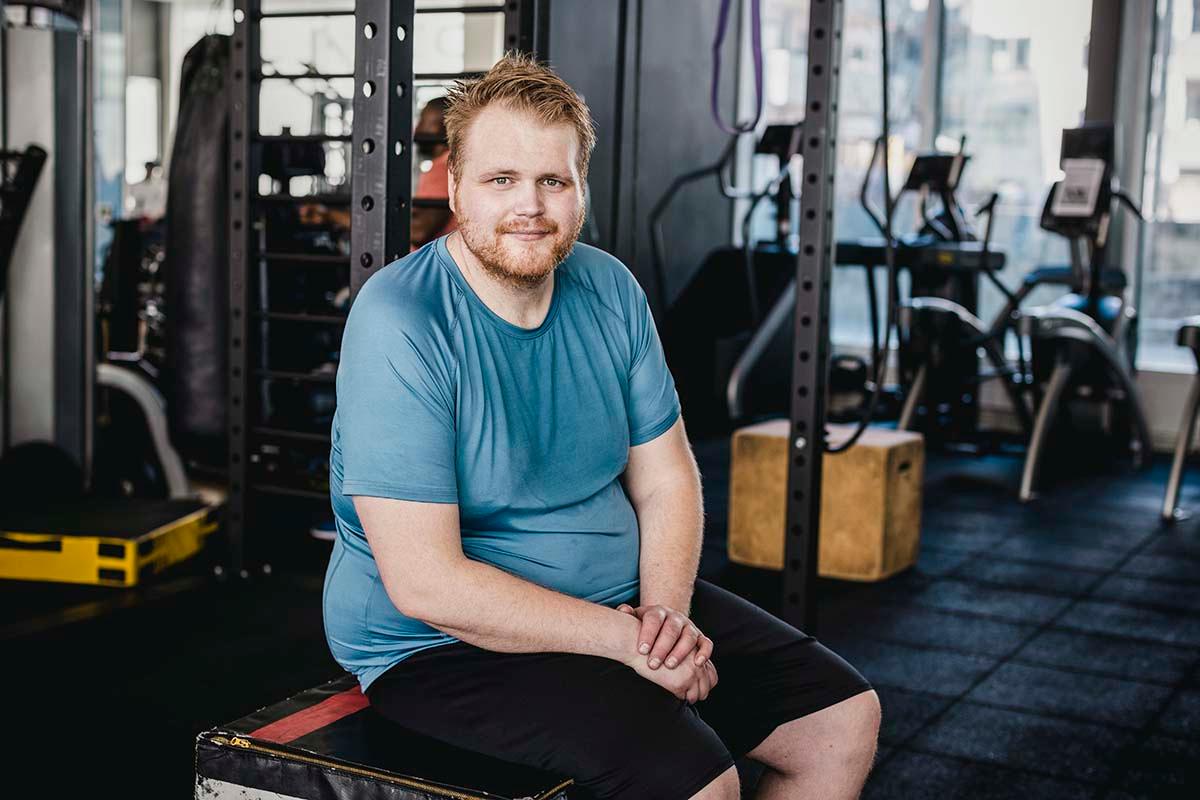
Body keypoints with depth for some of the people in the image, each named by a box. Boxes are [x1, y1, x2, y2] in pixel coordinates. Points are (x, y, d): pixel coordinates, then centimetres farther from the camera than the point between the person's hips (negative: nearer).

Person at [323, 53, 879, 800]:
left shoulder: (609, 289, 0)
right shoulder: (401, 324, -21)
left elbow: (666, 482, 5)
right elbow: (425, 584, -25)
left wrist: (664, 611, -14)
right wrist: (626, 640, -22)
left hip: (618, 602, 7)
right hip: (444, 643, -7)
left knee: (844, 720, 4)